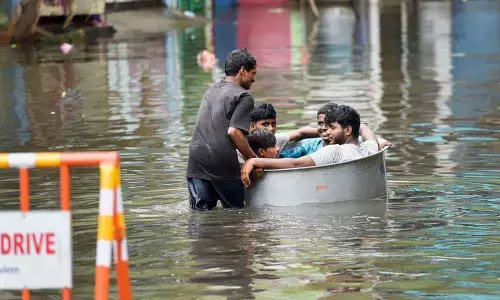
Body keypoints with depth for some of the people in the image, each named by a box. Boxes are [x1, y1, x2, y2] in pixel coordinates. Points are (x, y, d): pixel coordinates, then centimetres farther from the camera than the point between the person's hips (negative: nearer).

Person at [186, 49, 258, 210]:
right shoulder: (244, 97, -2)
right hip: (222, 160, -6)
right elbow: (234, 131, -14)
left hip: (196, 159, 6)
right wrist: (254, 159, -6)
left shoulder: (211, 90, 23)